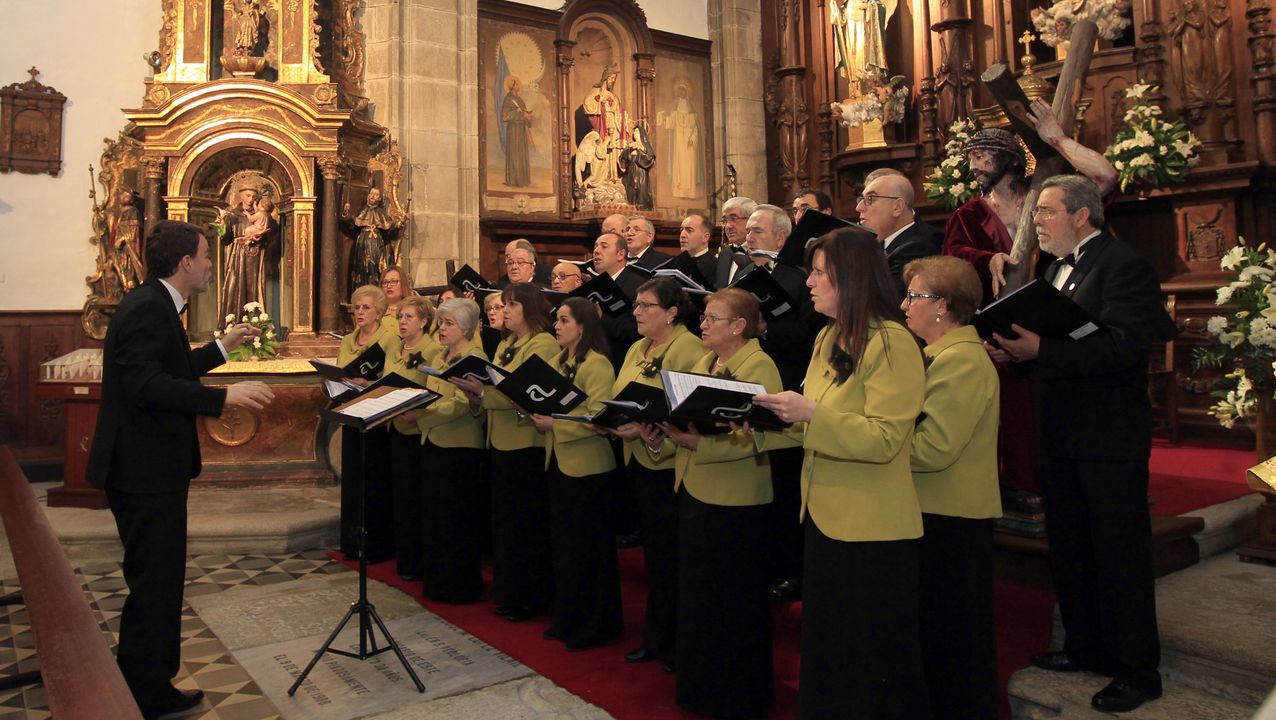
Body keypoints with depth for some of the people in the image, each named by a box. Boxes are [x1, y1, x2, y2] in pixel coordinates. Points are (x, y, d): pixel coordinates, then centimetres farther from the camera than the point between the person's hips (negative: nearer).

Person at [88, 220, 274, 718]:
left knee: (160, 583, 18)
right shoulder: (146, 308, -18)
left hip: (151, 467, 11)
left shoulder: (156, 305, 14)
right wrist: (225, 396, -35)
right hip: (144, 471, -11)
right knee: (153, 587, -2)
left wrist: (222, 347, 30)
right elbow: (144, 384, -29)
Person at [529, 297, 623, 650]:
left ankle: (594, 625, 17)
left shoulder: (597, 364, -14)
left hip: (586, 466, -9)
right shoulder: (559, 360, 13)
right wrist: (538, 412, -4)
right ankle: (567, 619, 30)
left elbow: (598, 416, -22)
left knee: (588, 546, 3)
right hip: (558, 461, 9)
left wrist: (556, 424, -23)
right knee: (563, 542, 16)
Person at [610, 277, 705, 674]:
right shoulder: (637, 349, 14)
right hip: (640, 463, 8)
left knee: (671, 558, 1)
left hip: (670, 466, -8)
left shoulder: (690, 350, -14)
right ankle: (655, 637, 30)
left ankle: (676, 645, 17)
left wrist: (649, 431, -29)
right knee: (653, 554, 17)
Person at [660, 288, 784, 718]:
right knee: (696, 593, 17)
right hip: (694, 490, 8)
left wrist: (698, 442, -31)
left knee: (732, 601, 5)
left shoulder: (760, 367, -12)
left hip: (734, 500, -8)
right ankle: (700, 685, 34)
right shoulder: (704, 363, 14)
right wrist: (667, 424, -6)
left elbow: (756, 434, -23)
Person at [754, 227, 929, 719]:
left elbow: (884, 439, -24)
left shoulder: (892, 342, -17)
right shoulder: (828, 338, 9)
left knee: (871, 655, 7)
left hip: (871, 526, -9)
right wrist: (780, 418, 1)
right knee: (826, 644, 21)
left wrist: (812, 413, -30)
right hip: (825, 514, 9)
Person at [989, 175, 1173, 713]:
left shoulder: (1124, 265, -12)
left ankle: (1137, 669, 17)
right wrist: (1017, 350, -4)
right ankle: (1085, 647, 32)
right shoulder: (1058, 268, 15)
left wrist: (1042, 350, -32)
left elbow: (1125, 345, -25)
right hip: (1059, 434, 9)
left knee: (1119, 549, 2)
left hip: (1109, 436, -9)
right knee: (1069, 546, 17)